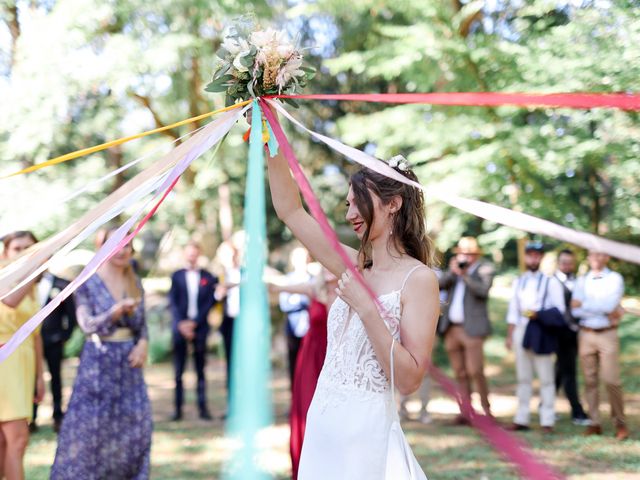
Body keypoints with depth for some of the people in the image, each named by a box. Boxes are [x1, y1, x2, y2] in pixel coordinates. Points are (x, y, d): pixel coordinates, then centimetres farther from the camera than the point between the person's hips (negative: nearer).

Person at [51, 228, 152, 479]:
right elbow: (87, 324, -13)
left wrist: (143, 344, -7)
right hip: (98, 361, -4)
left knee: (135, 424, 3)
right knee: (89, 424, -2)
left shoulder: (135, 283, 9)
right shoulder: (88, 282, -4)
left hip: (128, 361, 4)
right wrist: (118, 310, -28)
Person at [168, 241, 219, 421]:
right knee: (178, 370, -1)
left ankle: (202, 407, 4)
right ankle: (178, 408, 1)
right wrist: (181, 323, -8)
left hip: (200, 327, 0)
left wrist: (194, 323, -7)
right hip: (181, 327, 0)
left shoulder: (208, 277, 7)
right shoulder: (177, 276, 10)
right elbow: (173, 302, 4)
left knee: (200, 370, 3)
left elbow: (209, 303, 1)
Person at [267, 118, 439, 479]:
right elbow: (290, 210, 11)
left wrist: (366, 308, -22)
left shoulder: (419, 279, -10)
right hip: (322, 424, 6)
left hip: (365, 432, -6)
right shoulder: (355, 266, 9)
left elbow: (409, 380, -17)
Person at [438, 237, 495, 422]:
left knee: (475, 372, -12)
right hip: (451, 328, 5)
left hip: (472, 328, -5)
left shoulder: (484, 269, 2)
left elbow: (483, 290, -15)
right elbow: (439, 285, 4)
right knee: (460, 373, 5)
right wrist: (452, 271, -8)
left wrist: (464, 274, -17)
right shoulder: (453, 270, 17)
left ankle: (486, 409, -2)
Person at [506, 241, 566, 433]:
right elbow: (513, 311, 14)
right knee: (523, 377, 9)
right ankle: (521, 419, 14)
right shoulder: (518, 282, 14)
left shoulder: (550, 282, -1)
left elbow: (559, 309, -3)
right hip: (521, 330, 5)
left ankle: (547, 420, -1)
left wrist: (539, 315, -17)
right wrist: (509, 335, 10)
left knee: (545, 378, -4)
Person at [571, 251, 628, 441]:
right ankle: (594, 423, 10)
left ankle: (620, 423, 4)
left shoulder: (615, 279, 1)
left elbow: (610, 305, -14)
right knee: (590, 380, 4)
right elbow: (575, 310, -2)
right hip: (586, 334, 3)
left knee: (611, 380, -8)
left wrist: (584, 305, -8)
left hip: (607, 334, -3)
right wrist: (604, 311, -11)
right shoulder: (582, 281, 10)